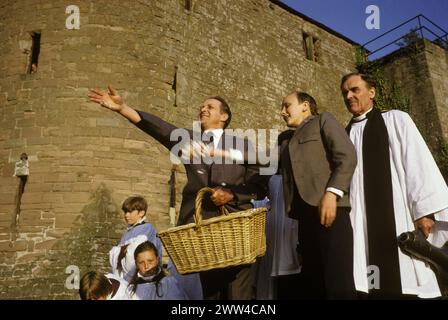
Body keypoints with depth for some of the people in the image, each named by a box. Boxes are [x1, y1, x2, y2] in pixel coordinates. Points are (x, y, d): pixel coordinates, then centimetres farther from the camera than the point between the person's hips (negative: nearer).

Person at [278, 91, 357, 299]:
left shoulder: (323, 120, 12)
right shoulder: (285, 138, 30)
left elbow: (347, 156, -3)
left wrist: (331, 193, -16)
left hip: (328, 206, -6)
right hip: (305, 212, 6)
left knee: (339, 282, -11)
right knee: (312, 281, 6)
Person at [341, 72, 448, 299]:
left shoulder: (395, 120, 8)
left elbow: (419, 162, -2)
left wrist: (425, 209, -11)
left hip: (396, 216, -3)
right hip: (358, 221, 3)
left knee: (402, 281, -4)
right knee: (367, 283, -3)